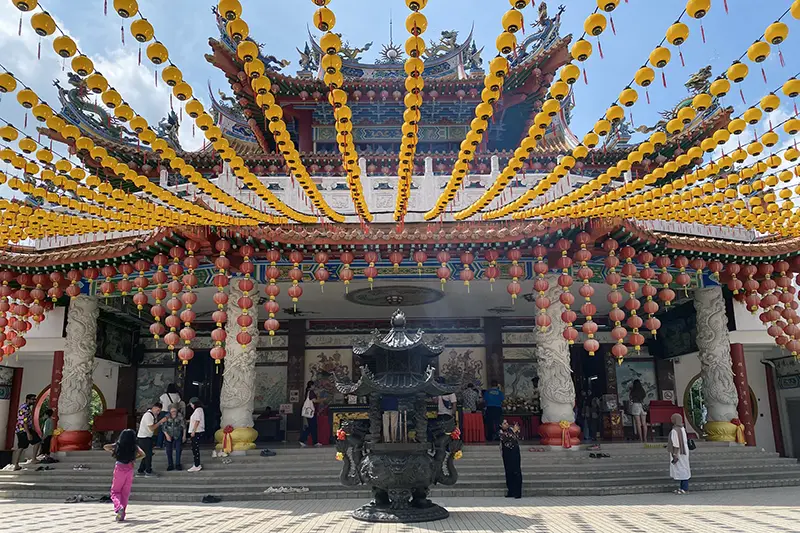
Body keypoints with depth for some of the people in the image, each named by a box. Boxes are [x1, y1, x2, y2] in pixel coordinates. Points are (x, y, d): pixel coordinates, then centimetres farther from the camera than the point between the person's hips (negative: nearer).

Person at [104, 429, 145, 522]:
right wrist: (134, 458, 2)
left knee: (115, 492, 10)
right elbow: (143, 454, -12)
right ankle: (122, 515, 12)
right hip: (129, 470, 1)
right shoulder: (134, 447, -2)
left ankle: (119, 507, -17)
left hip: (119, 469, -1)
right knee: (125, 493, 11)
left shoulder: (118, 445, -1)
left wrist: (113, 452, 10)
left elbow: (105, 447, 0)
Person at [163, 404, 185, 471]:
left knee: (178, 449, -4)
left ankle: (177, 464, 7)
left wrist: (184, 436, -4)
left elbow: (184, 426, -7)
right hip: (169, 435, 1)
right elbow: (164, 428, -8)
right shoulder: (167, 417, -14)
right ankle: (170, 465, 11)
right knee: (169, 450, 1)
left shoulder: (180, 416, -16)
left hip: (178, 435, -1)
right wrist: (167, 435, -18)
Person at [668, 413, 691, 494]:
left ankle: (685, 489, 8)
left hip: (678, 453, -9)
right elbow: (685, 441, 13)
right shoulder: (682, 429, 5)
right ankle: (683, 487, 22)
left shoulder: (674, 430, -23)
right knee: (683, 469, 14)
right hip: (683, 451, 9)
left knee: (681, 469, 0)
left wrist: (675, 456, -19)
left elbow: (676, 444, -23)